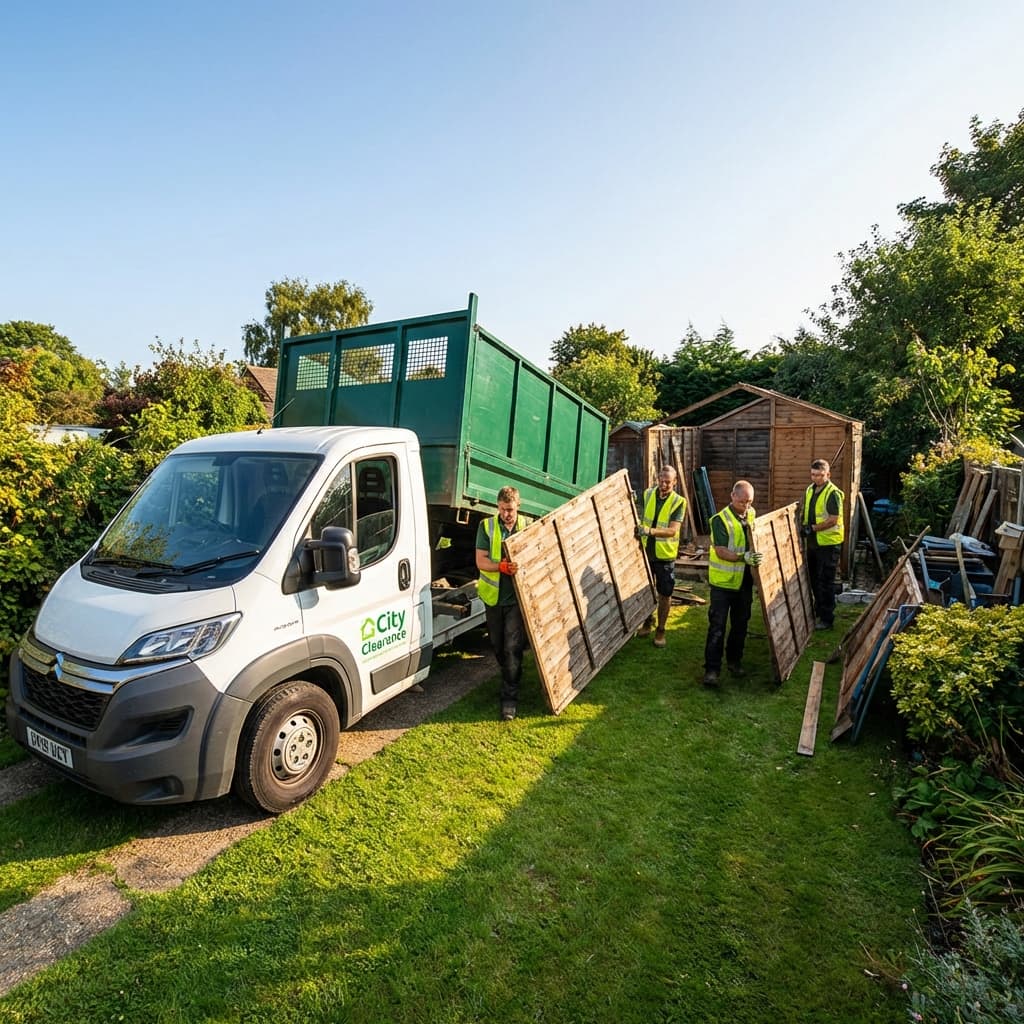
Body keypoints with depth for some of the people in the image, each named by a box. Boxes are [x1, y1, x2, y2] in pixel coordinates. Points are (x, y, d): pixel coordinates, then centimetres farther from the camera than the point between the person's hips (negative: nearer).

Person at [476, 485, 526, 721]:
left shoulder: (528, 526, -1)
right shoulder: (487, 526, -3)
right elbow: (480, 561, -8)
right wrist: (502, 566, -26)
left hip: (516, 597, -2)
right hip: (493, 595, 2)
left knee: (512, 647, -7)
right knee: (497, 645, 16)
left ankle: (509, 698, 3)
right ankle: (509, 679, 42)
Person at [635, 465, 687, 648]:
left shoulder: (679, 502, -12)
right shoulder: (647, 494, -1)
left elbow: (672, 530, -23)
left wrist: (650, 531, -36)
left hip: (665, 555, -3)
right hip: (645, 551, 3)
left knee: (665, 594, 6)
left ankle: (660, 630, 22)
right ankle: (648, 621, 37)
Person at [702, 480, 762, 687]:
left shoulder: (752, 514, 4)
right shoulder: (720, 520, -17)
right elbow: (721, 552, -23)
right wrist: (743, 557, -36)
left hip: (745, 581, 6)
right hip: (723, 582, -6)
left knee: (740, 624, 17)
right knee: (717, 626, -4)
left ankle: (734, 660, 33)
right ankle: (712, 669, 2)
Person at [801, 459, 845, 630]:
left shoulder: (833, 493, -16)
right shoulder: (810, 490, 8)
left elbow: (833, 520, -21)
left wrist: (812, 528, -22)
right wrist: (802, 525, 1)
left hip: (828, 543, -8)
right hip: (812, 542, 8)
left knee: (825, 581, 0)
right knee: (814, 579, 18)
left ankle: (827, 618, 10)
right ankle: (818, 611, 34)